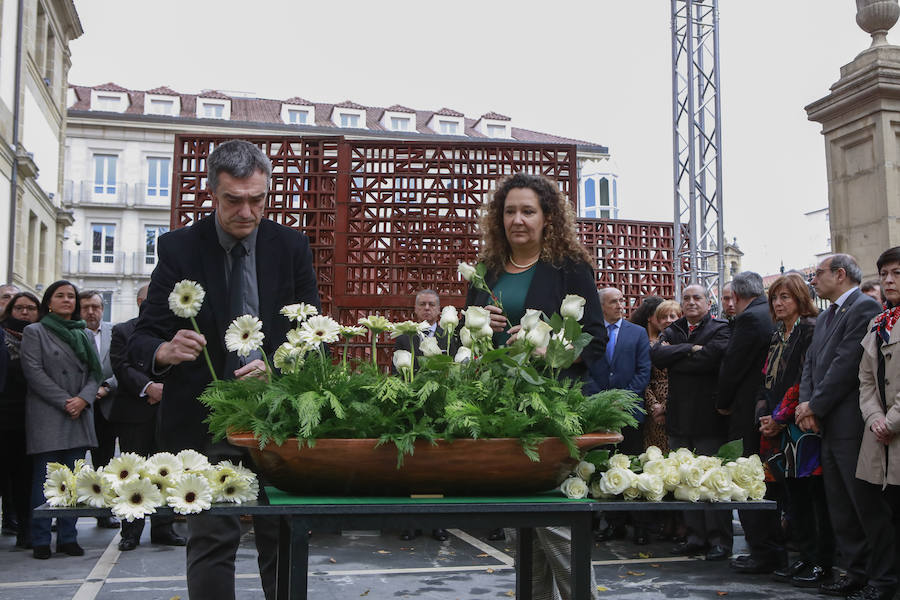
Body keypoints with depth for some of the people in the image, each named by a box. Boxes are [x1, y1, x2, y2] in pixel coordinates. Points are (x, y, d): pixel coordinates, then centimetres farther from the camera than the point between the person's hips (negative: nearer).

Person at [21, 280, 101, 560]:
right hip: (47, 416, -4)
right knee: (44, 479, -4)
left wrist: (83, 398, -7)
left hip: (80, 416, 4)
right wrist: (65, 402, -12)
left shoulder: (85, 335, 18)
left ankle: (68, 537, 9)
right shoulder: (34, 332, 4)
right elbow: (34, 372, -6)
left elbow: (96, 372, 12)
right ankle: (41, 540, 3)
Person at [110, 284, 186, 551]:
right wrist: (148, 387, -18)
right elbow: (121, 367, -6)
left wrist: (166, 388, -12)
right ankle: (131, 532, 11)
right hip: (134, 412, -2)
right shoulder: (122, 331, 6)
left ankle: (163, 528, 14)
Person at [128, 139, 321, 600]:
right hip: (204, 420, -1)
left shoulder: (291, 246, 3)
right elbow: (142, 339, -3)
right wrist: (164, 351, -27)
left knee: (283, 540, 7)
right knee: (211, 541, 2)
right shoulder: (178, 247, -1)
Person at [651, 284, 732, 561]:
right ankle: (695, 536, 17)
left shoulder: (720, 329, 0)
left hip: (709, 416, -5)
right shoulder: (673, 331, 15)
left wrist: (674, 357, -7)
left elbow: (712, 358, -18)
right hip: (680, 418, 5)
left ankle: (719, 540, 5)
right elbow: (656, 354, -4)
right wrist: (690, 349, -12)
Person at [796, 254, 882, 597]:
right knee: (840, 508, 11)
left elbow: (848, 363, -16)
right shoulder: (825, 318, 20)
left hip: (852, 424, -9)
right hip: (828, 426, 9)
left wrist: (816, 405, -12)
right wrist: (805, 405, -1)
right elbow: (811, 364, 15)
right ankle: (856, 572, 19)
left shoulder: (864, 308, -9)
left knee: (867, 505, -4)